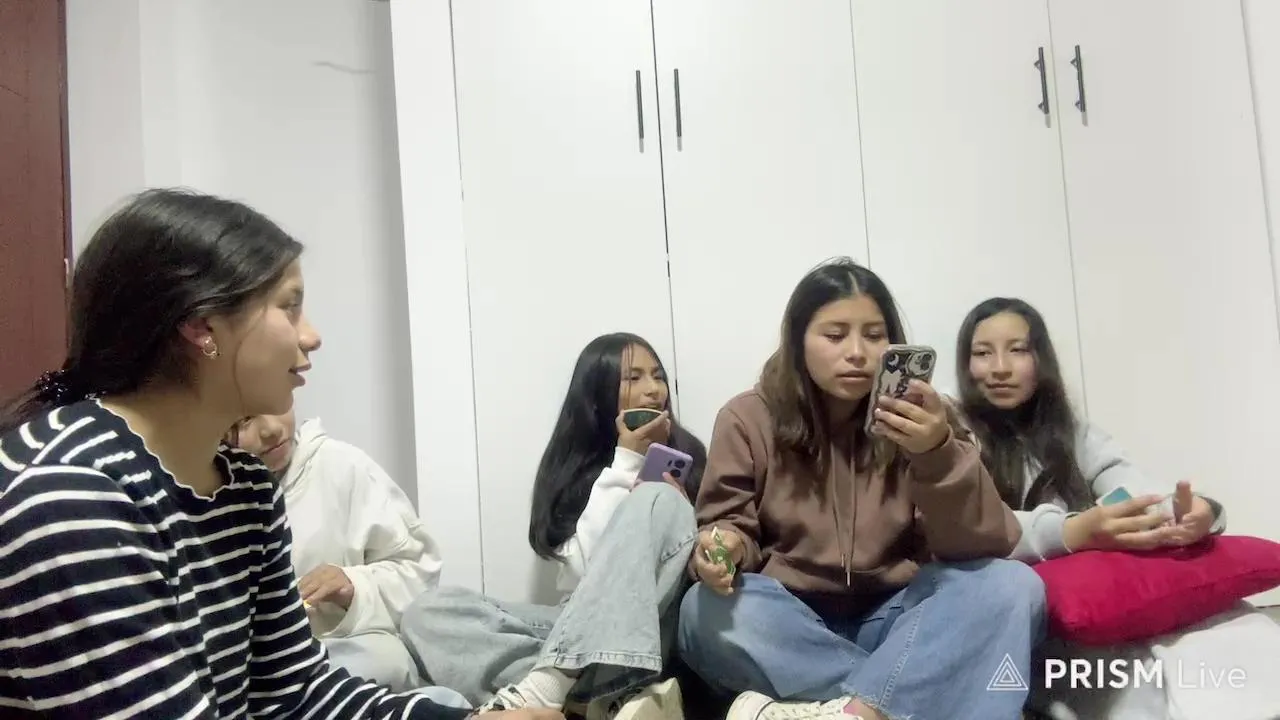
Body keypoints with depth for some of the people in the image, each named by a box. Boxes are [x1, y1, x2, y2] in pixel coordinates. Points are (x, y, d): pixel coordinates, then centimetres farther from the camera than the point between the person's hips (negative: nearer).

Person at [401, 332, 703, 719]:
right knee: (428, 613, -19)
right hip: (577, 623, 2)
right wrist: (627, 461, -5)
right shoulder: (570, 465, 10)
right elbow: (585, 564, -6)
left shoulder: (683, 453, 11)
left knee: (660, 500, -27)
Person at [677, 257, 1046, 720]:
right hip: (791, 628, 0)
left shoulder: (921, 418, -4)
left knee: (1012, 586, -24)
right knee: (708, 613, -30)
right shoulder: (748, 420, -5)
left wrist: (939, 455, -31)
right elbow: (729, 525, 1)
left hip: (896, 620, 1)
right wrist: (726, 544, -24)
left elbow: (986, 547, -12)